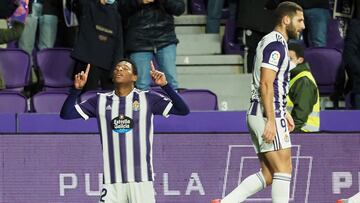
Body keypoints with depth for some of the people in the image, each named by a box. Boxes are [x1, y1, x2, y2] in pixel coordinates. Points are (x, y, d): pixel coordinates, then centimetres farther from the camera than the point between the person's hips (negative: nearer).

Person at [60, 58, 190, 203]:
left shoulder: (147, 99, 4)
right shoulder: (100, 101, 10)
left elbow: (183, 110, -4)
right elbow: (66, 114, 9)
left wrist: (165, 85, -16)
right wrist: (76, 89, -5)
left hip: (141, 180, -2)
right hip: (112, 182, 2)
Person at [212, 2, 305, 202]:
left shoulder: (270, 41, 20)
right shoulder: (276, 44, -13)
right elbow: (266, 84, -20)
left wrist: (284, 112, 27)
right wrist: (271, 120, -23)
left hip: (258, 115, 10)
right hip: (268, 116, -10)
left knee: (267, 175, 8)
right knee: (284, 169, -7)